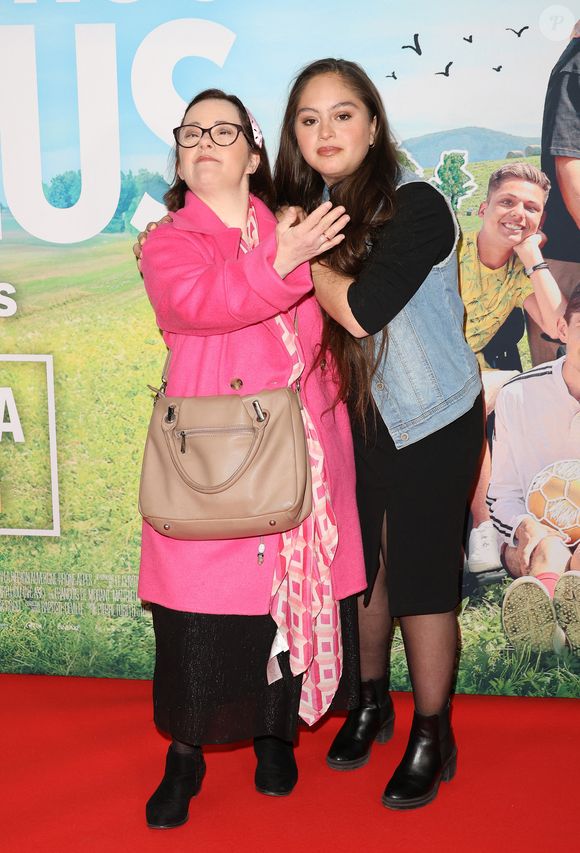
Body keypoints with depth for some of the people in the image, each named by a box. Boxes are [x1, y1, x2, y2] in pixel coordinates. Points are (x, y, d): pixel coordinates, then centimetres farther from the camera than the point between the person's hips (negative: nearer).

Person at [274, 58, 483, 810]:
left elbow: (359, 311, -28)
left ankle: (431, 739, 20)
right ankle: (371, 701, 37)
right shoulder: (311, 207, 0)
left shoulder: (415, 206, -19)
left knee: (421, 577, 2)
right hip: (356, 416, 6)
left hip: (433, 422, -6)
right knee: (363, 565, 15)